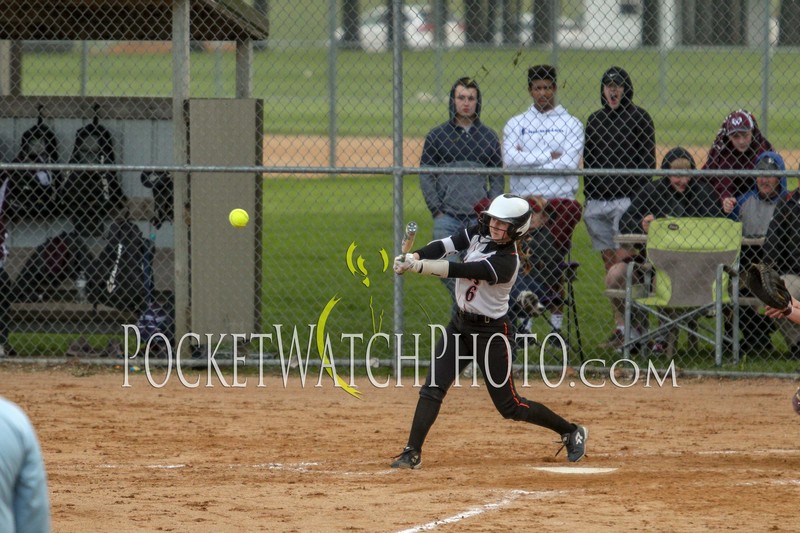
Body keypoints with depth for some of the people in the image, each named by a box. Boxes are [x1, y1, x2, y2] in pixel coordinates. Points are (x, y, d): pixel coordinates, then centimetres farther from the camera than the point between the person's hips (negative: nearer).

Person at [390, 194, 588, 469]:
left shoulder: (506, 262, -26)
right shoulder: (479, 233, -3)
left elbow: (461, 271, -33)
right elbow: (446, 244, -11)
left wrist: (418, 267, -38)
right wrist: (413, 257, -29)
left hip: (490, 332, -7)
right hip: (460, 324, 7)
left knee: (509, 406, 2)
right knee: (432, 389, -6)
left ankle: (572, 432, 20)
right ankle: (412, 453, -5)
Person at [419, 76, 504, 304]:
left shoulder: (489, 137, 10)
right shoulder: (437, 136, 6)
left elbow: (498, 180, 13)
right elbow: (426, 176, 5)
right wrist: (437, 210, -5)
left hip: (479, 218, 1)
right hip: (447, 217, -1)